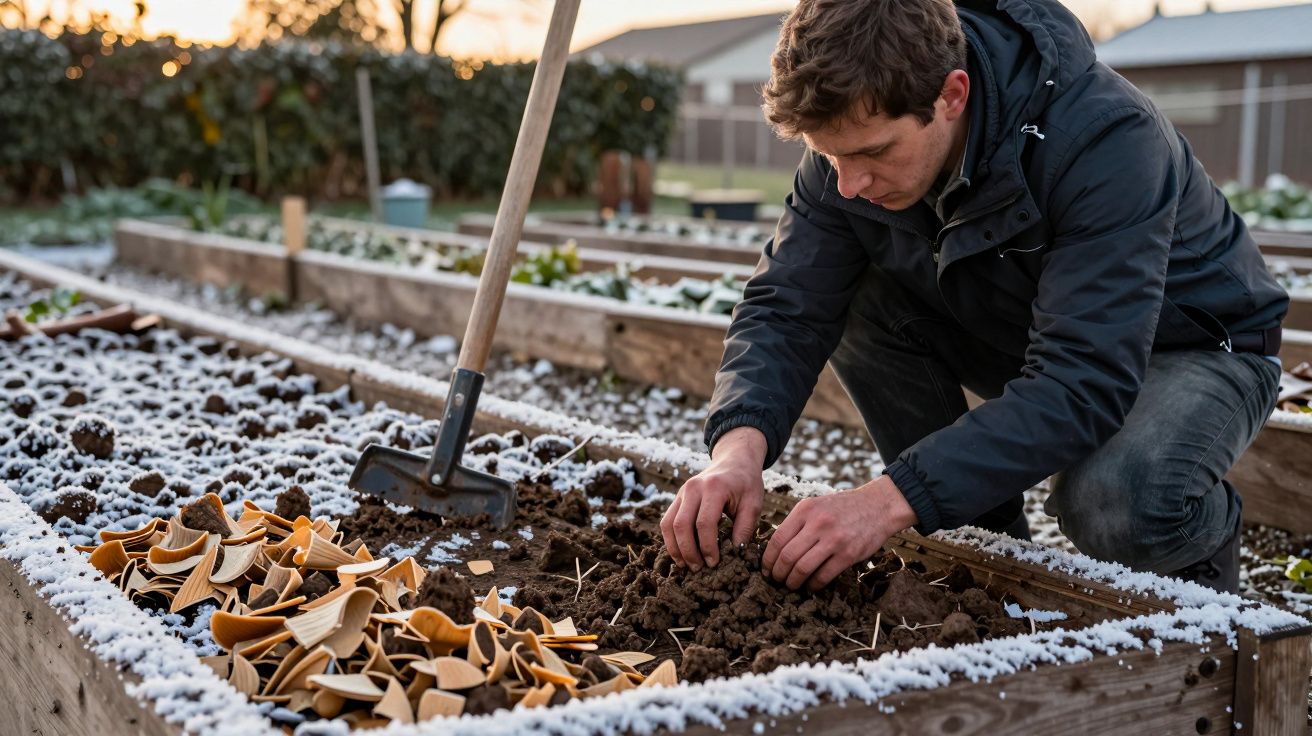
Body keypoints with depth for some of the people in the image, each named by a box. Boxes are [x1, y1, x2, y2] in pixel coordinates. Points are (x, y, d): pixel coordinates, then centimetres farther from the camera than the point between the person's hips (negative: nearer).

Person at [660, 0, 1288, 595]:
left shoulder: (1103, 138, -35)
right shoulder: (857, 135, -17)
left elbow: (1085, 384, -41)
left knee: (1117, 509, -37)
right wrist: (741, 442, -37)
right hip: (1025, 341, 6)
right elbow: (785, 307, -16)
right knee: (853, 303, -18)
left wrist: (893, 499, -48)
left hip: (1198, 345, -6)